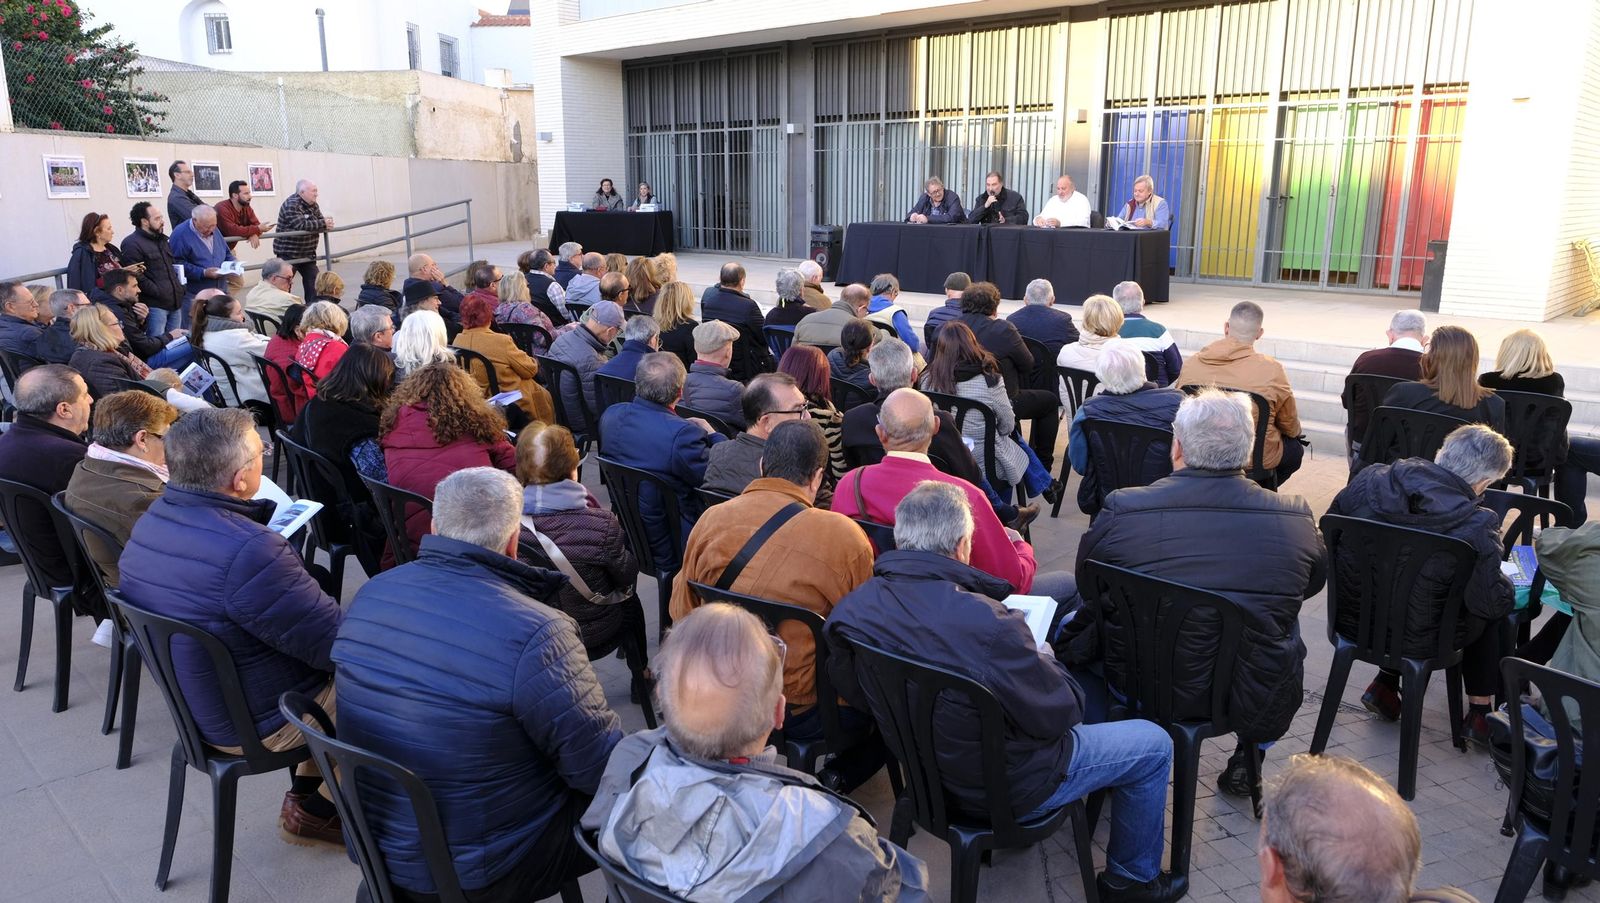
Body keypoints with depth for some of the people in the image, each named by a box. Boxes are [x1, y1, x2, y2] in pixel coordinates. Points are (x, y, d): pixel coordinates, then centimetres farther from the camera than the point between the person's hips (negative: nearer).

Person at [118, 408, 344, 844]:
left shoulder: (150, 522, -5)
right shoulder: (249, 552, -35)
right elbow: (340, 644, -26)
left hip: (193, 702, 9)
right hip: (259, 724, -9)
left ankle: (307, 799, 26)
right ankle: (315, 808, 21)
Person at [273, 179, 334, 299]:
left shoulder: (313, 205, 8)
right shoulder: (291, 205, -19)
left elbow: (319, 222, 3)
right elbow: (301, 225, -30)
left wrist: (326, 223, -21)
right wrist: (323, 224, -26)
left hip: (308, 253, 8)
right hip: (288, 253, -8)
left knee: (314, 283, 6)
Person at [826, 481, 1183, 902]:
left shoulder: (851, 609, -17)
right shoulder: (987, 624, -37)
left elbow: (851, 692, 3)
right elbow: (1060, 714, -22)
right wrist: (1042, 657, 0)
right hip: (1005, 786, -7)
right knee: (1154, 744, 15)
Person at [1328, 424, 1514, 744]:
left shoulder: (1368, 480, -12)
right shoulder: (1476, 527, -23)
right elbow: (1491, 603, -15)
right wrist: (1506, 584, 9)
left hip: (1350, 622, 5)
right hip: (1414, 642, -4)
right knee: (1487, 613, 24)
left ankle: (1384, 685, 29)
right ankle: (1480, 712, 29)